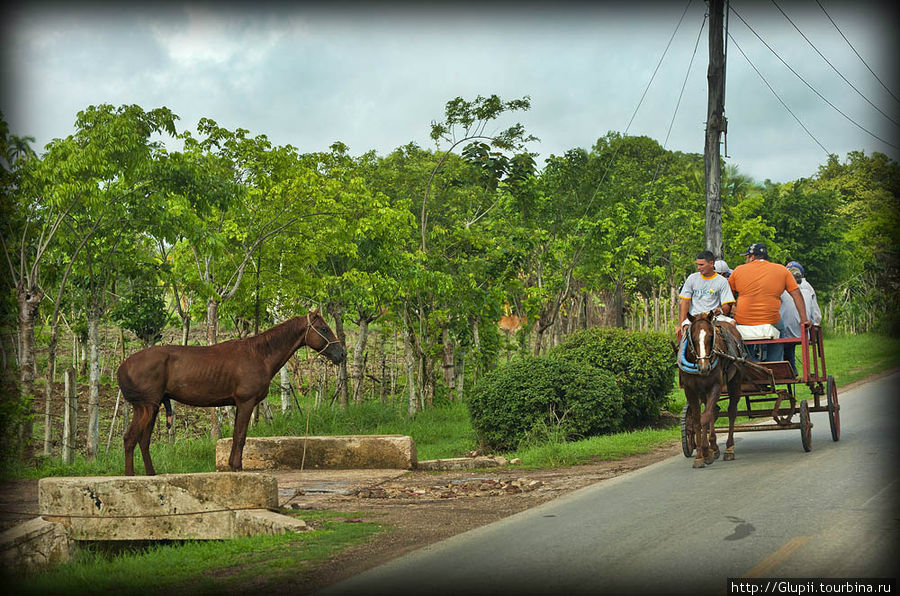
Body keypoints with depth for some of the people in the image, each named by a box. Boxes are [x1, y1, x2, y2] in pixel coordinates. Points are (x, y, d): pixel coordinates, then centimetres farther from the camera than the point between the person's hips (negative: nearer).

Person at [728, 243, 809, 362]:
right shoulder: (782, 270, 6)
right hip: (771, 320, 0)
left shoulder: (738, 270, 5)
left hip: (743, 321, 1)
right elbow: (796, 295, 4)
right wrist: (803, 319, 3)